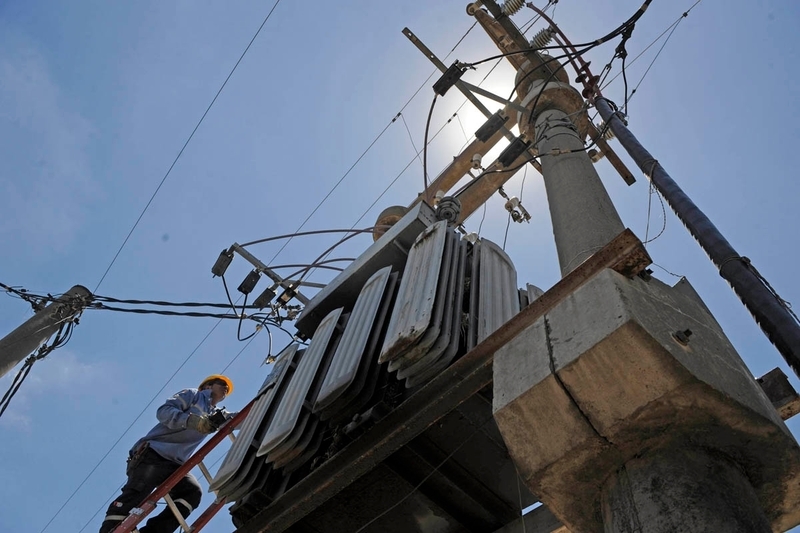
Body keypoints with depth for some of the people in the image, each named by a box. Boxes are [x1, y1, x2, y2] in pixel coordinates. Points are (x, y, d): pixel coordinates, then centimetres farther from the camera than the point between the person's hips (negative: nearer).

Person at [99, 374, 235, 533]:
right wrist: (191, 420, -26)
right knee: (136, 493, -23)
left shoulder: (216, 415, 24)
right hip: (154, 452, -5)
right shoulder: (192, 395, 6)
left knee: (193, 492, -19)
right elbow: (164, 411, -9)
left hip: (174, 464, 6)